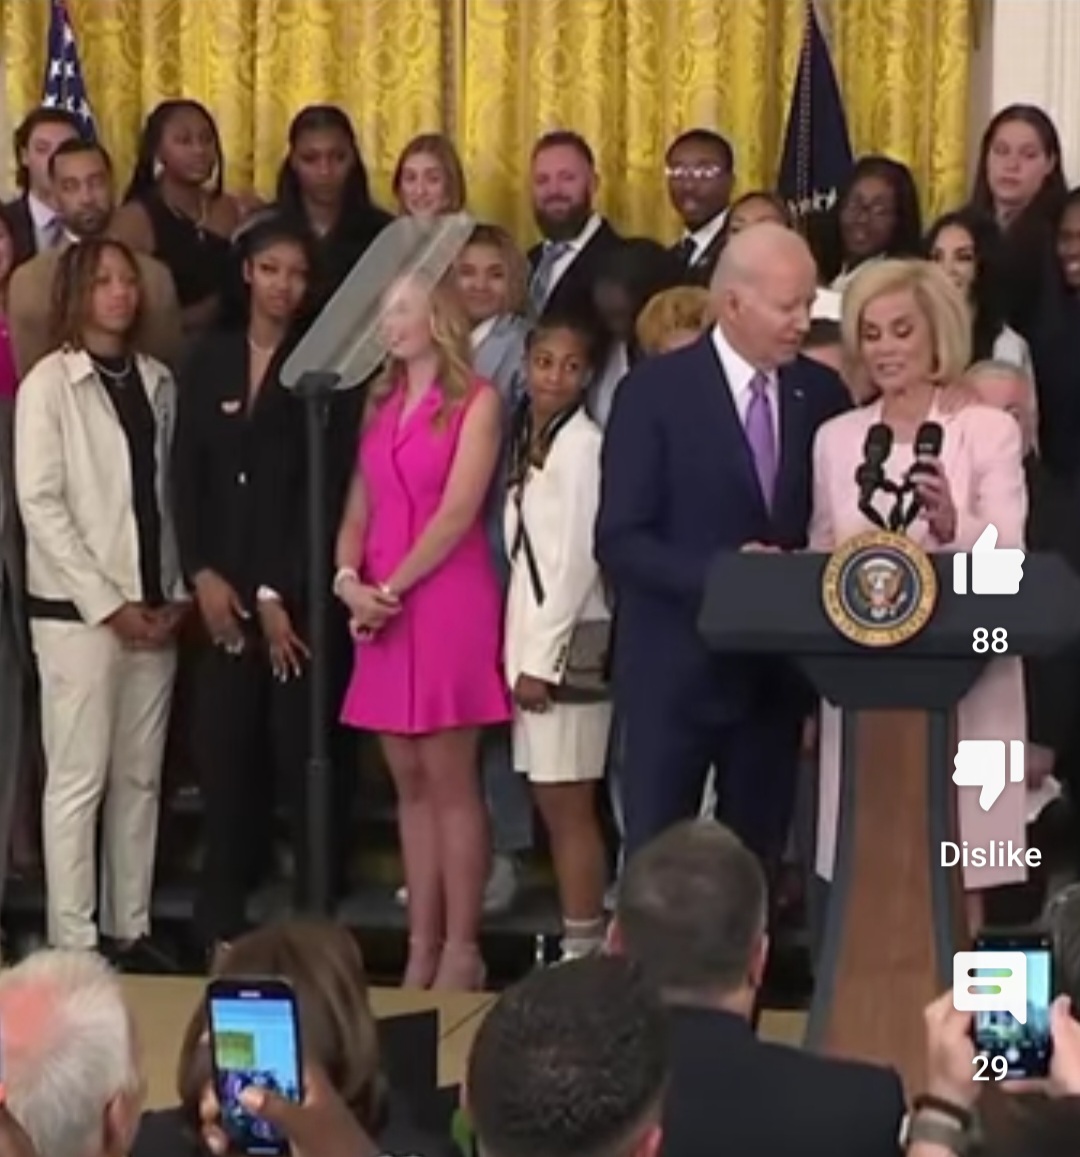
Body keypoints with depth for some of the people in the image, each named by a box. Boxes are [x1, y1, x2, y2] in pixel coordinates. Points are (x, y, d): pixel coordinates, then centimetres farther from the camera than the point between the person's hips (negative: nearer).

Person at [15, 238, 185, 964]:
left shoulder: (159, 382, 9)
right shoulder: (50, 383, -5)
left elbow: (170, 494, 10)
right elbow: (39, 503, -10)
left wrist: (177, 594, 0)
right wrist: (107, 604, -13)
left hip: (154, 611, 5)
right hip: (77, 610, -5)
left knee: (141, 777, 8)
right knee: (79, 779, -3)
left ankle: (131, 930, 15)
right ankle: (73, 943, 2)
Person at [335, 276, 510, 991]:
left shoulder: (477, 402, -2)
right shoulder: (380, 404, 17)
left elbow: (457, 513, -11)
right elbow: (360, 510, 14)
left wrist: (390, 588, -12)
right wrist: (349, 580, -4)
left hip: (447, 602, -6)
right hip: (381, 609, 6)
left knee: (450, 781, -6)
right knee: (410, 784, 6)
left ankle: (461, 949, -3)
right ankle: (421, 946, 9)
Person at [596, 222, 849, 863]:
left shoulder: (823, 393, 3)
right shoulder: (656, 391, -10)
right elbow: (620, 540, -13)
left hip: (779, 664, 4)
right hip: (678, 667, -4)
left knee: (756, 857, 13)